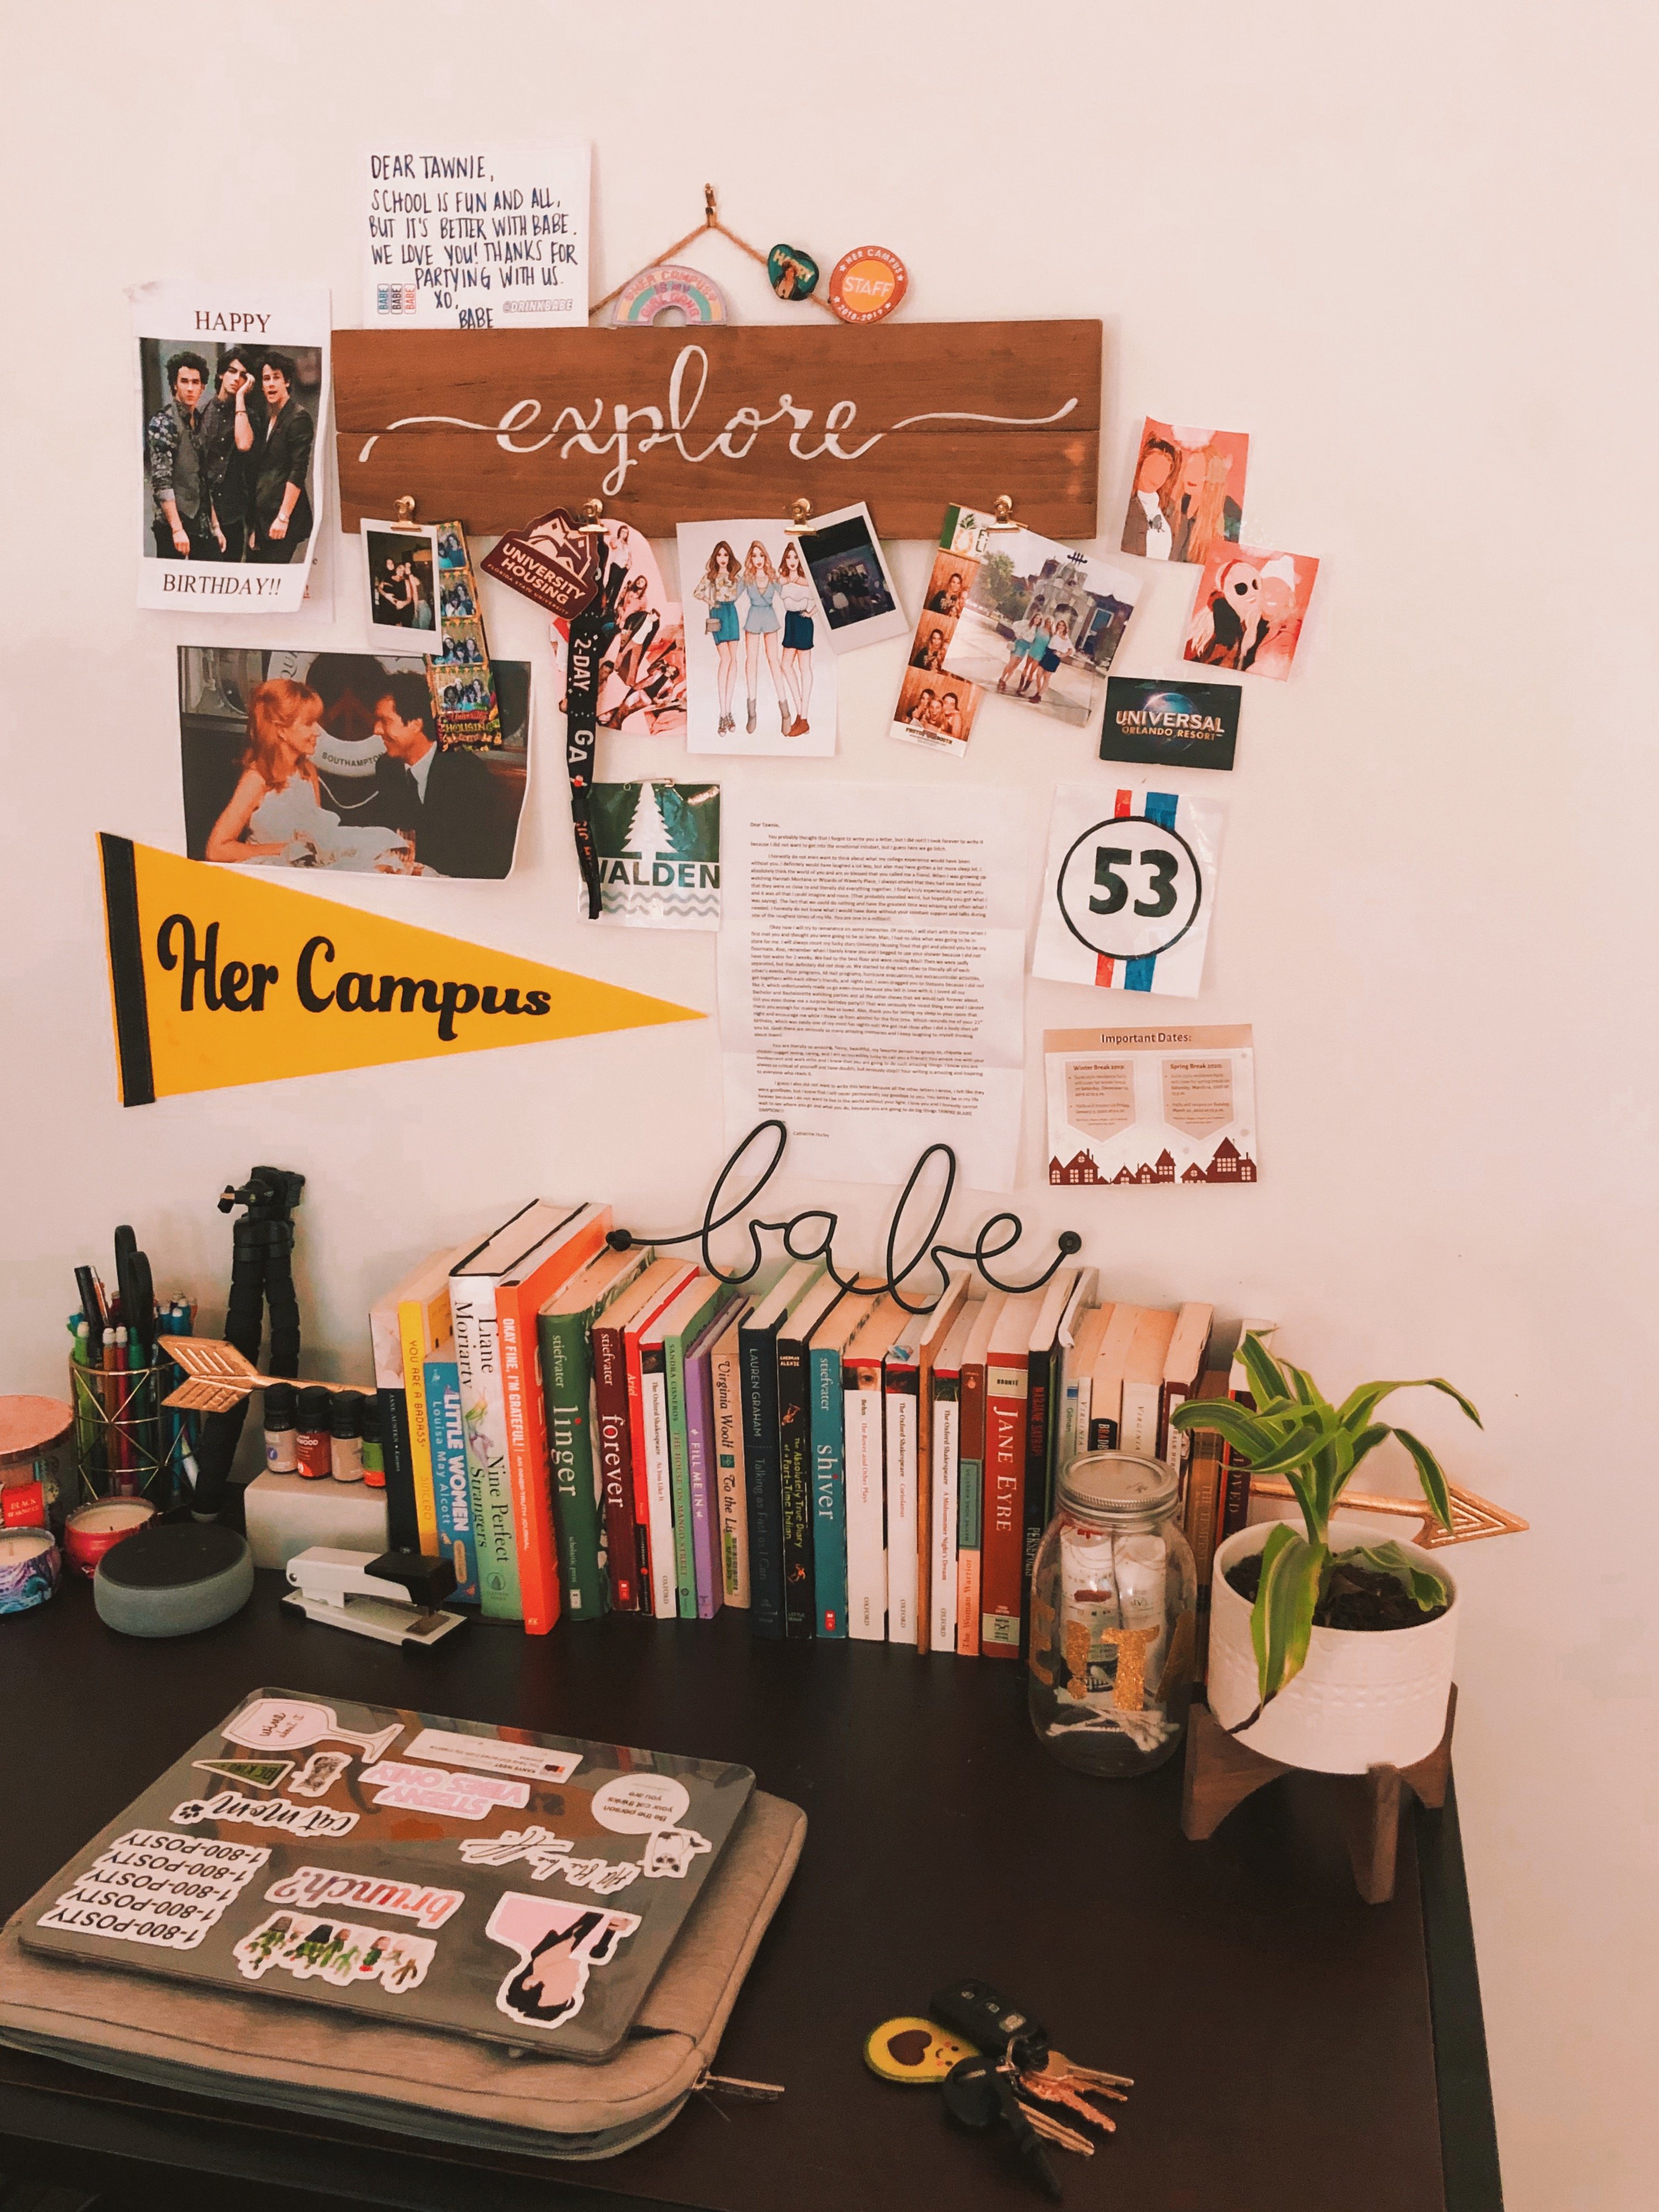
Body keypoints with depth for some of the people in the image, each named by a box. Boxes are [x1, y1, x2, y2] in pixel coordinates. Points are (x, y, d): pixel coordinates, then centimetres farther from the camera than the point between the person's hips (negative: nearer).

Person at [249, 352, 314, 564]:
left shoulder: (298, 418, -8)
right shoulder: (268, 420, 17)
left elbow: (298, 472, -15)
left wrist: (283, 517, -19)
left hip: (283, 518, -8)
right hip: (263, 517, 8)